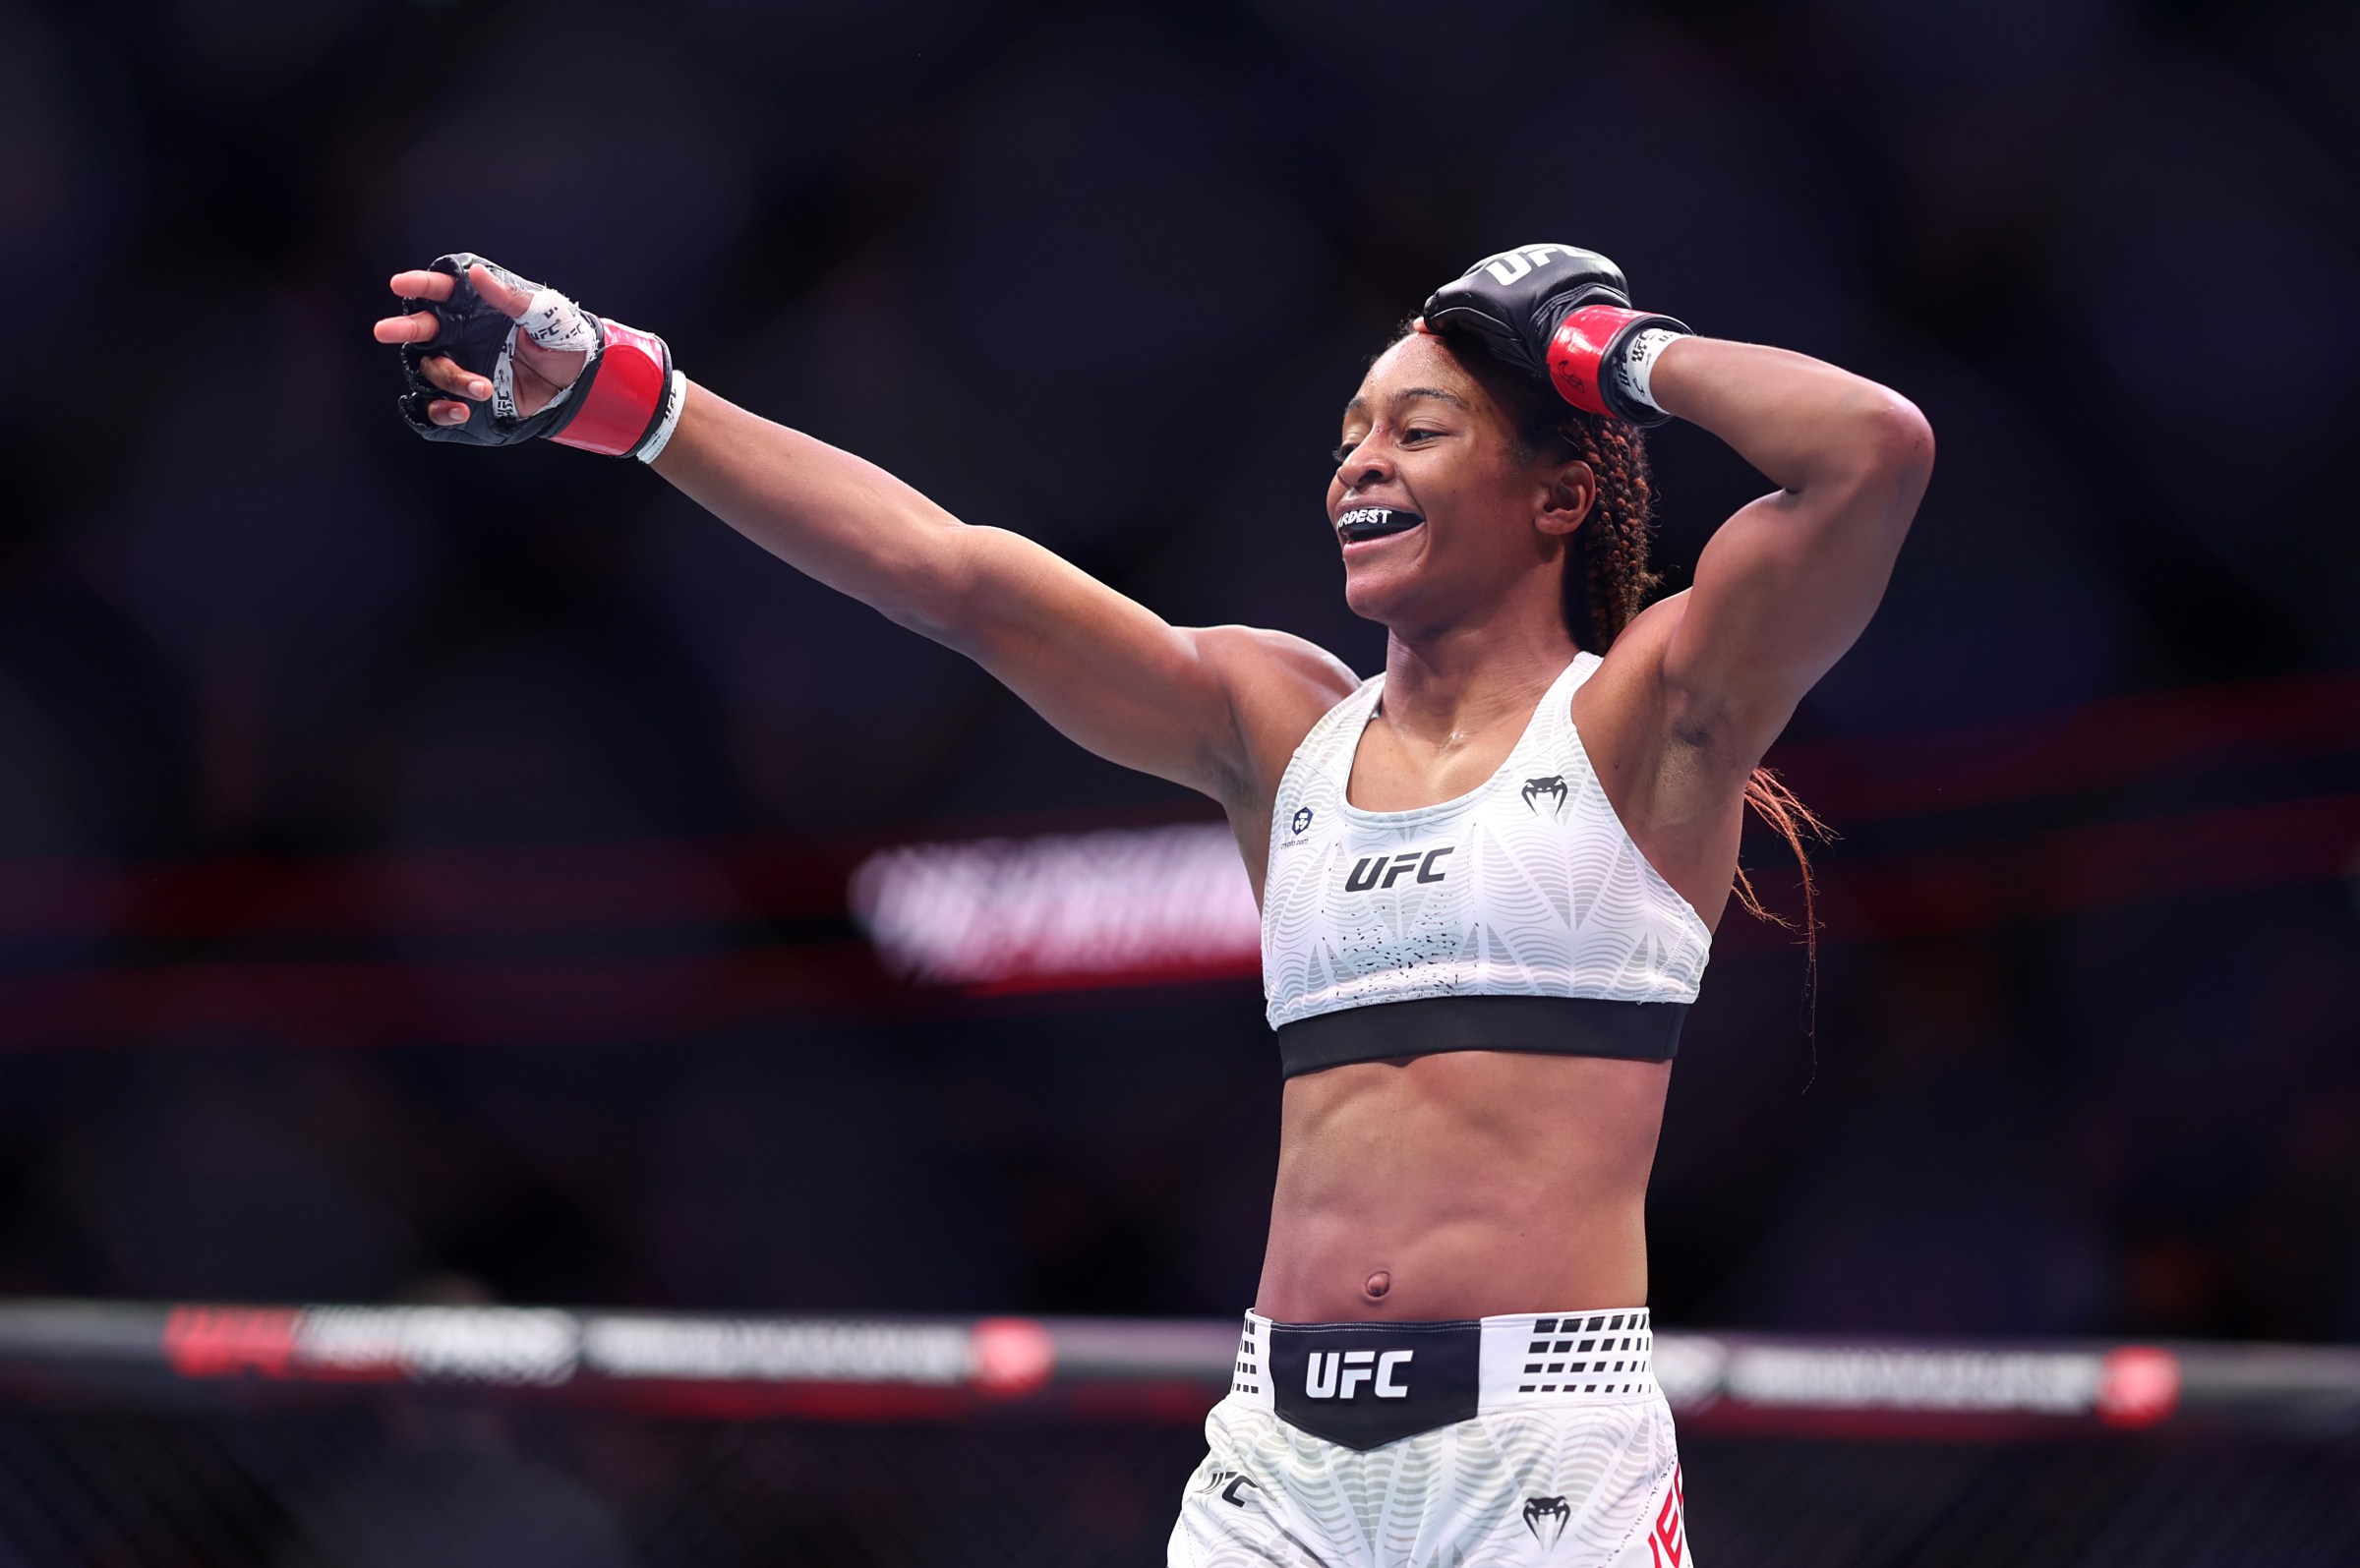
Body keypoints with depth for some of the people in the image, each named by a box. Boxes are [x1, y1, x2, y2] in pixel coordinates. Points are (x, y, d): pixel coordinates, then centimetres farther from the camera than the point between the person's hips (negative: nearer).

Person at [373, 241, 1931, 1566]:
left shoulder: (1642, 719, 2)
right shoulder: (1280, 724, 15)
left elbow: (1874, 447, -12)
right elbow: (951, 572, 8)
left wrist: (1618, 355, 2)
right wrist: (609, 389, 2)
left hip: (1548, 1439, -4)